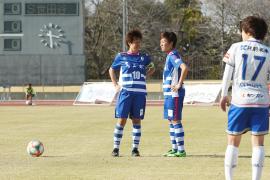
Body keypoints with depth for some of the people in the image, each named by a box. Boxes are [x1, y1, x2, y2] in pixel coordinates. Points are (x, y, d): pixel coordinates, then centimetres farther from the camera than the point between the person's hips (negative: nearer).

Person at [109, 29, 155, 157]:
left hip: (140, 93, 2)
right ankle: (116, 148, 1)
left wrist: (143, 76, 11)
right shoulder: (121, 57, 4)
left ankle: (135, 148, 9)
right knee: (122, 120, -5)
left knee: (137, 120, 4)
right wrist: (115, 85, 8)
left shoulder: (144, 57, 8)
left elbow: (152, 68, 26)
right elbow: (111, 70, 18)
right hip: (125, 92, -2)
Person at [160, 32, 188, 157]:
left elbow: (184, 68, -31)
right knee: (170, 120, 14)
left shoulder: (173, 56, -14)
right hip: (169, 94, 10)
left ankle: (181, 150, -6)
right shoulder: (170, 56, 16)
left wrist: (179, 84, -24)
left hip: (174, 94, -10)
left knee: (175, 120, -8)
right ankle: (174, 148, 20)